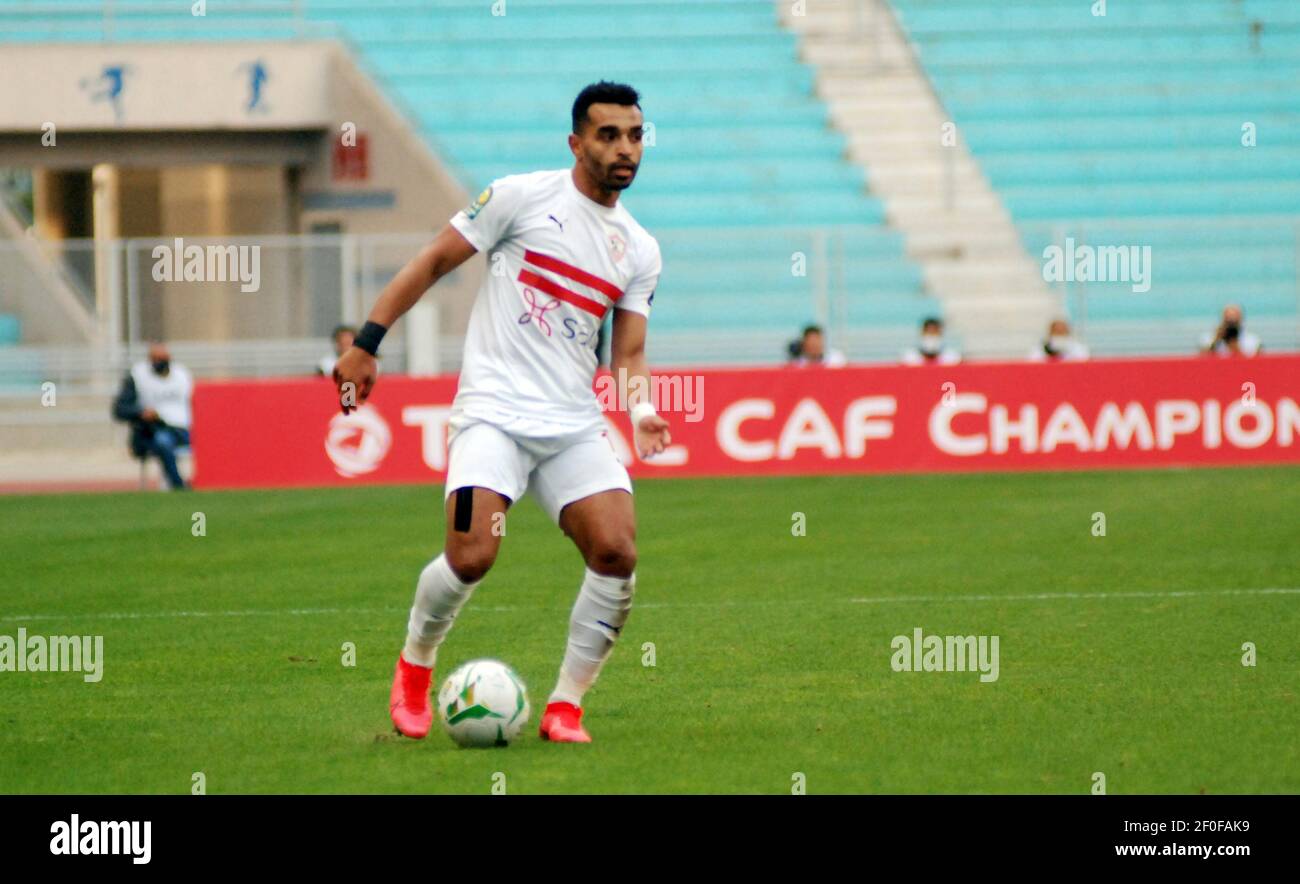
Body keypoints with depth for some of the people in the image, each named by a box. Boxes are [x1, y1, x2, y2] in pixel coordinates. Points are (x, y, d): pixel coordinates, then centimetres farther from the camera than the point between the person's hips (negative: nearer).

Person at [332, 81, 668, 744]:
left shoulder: (639, 250, 12)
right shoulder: (523, 197, -1)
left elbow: (628, 353, 12)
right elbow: (435, 260, 2)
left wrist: (642, 410, -10)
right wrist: (366, 344, -3)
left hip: (575, 425, 5)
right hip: (493, 410, -4)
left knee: (617, 553, -14)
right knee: (472, 555, -21)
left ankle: (565, 707, 0)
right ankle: (414, 666, 10)